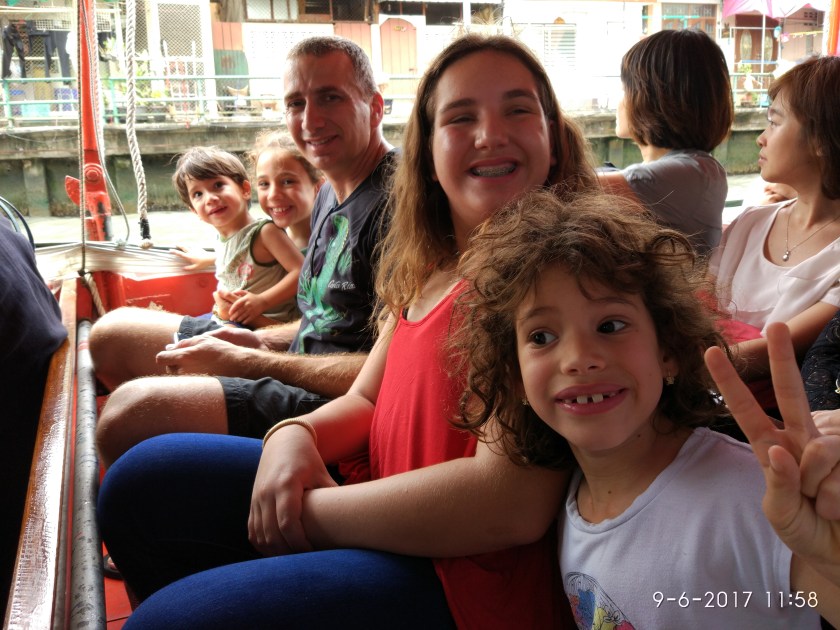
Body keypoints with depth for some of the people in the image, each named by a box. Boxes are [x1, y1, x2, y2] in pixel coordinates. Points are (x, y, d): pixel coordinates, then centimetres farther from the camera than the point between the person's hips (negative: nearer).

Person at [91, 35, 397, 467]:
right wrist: (261, 342, 3)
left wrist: (245, 363, -16)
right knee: (112, 334, 15)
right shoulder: (330, 195, 14)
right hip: (301, 370, 11)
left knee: (132, 411, -29)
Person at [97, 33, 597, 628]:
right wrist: (296, 434, -10)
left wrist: (310, 513, -14)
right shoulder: (428, 266, 8)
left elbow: (513, 504, -25)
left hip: (465, 578, -8)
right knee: (143, 479, 8)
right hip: (388, 500, 8)